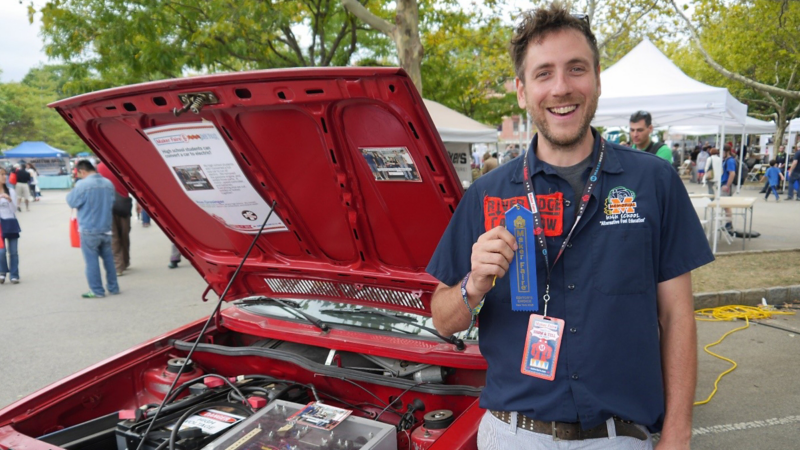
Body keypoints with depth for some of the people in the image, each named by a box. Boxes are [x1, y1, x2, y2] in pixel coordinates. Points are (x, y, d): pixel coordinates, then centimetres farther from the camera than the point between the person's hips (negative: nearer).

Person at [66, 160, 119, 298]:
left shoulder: (82, 185, -15)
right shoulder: (108, 183, 4)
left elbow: (72, 202, -6)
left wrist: (73, 190, 9)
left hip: (89, 230, -6)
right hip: (106, 229, 6)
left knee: (91, 261, 3)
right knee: (108, 258, 14)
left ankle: (97, 291, 7)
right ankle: (113, 288, 20)